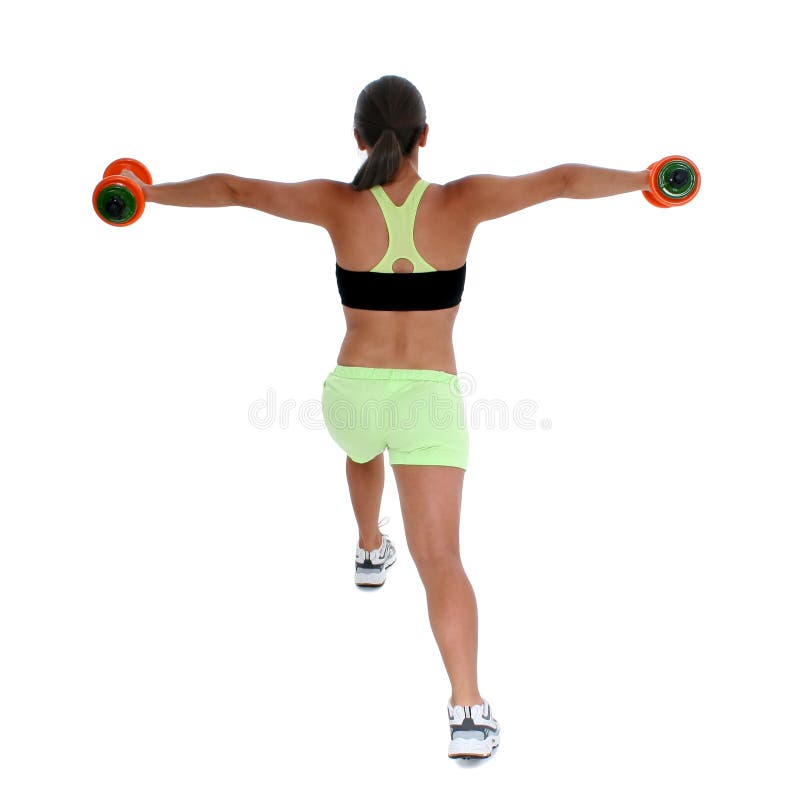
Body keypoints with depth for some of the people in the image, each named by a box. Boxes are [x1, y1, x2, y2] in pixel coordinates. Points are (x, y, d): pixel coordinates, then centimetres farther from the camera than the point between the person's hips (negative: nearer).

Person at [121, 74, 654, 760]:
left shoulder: (339, 205, -7)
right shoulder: (460, 203, -8)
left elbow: (235, 188, -1)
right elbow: (560, 181, -5)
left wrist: (148, 193, 12)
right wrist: (644, 180, 9)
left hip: (353, 391, 2)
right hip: (430, 399, -2)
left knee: (364, 448, 40)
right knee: (440, 558, -9)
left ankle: (372, 552, 63)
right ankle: (469, 711, -22)